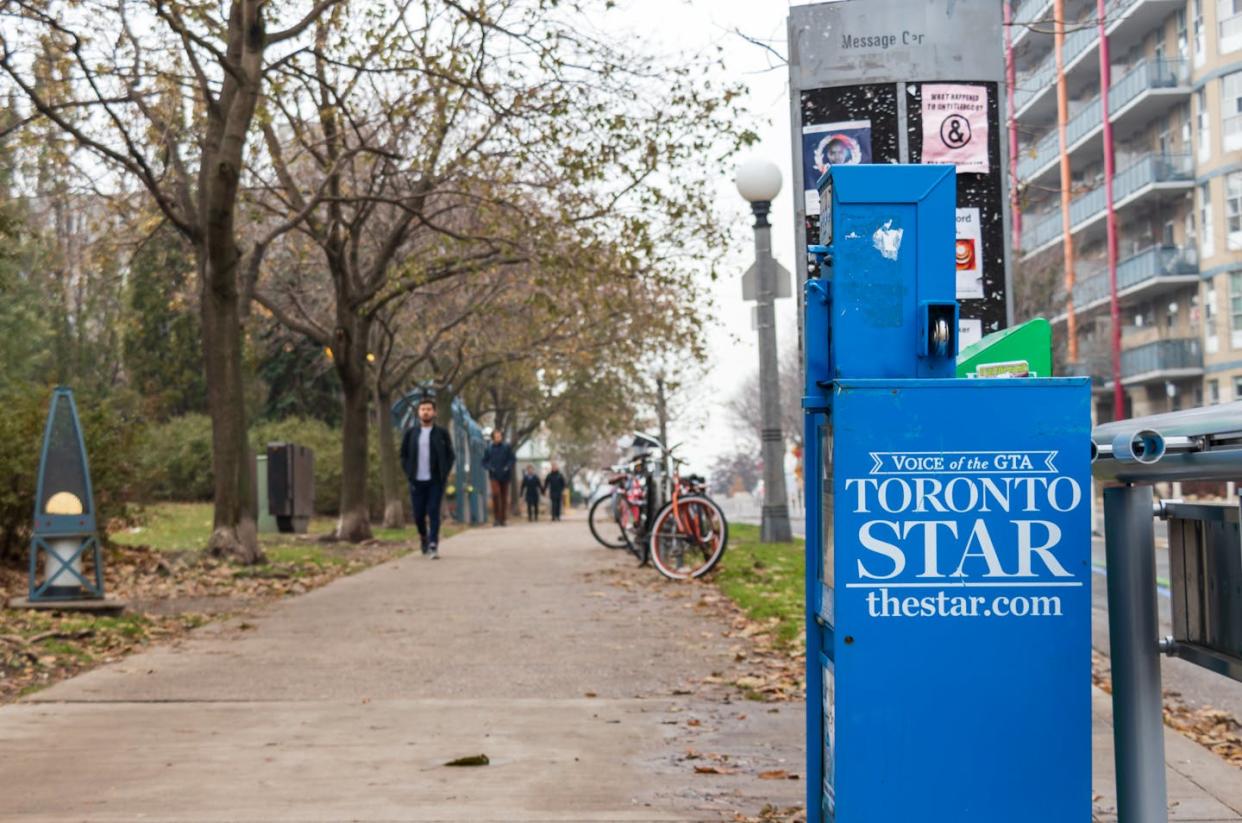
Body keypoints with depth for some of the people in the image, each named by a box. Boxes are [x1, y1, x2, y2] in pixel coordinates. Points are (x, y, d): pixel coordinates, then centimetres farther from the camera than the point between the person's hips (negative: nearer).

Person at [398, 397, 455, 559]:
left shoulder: (442, 433, 3)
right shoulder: (411, 433, 7)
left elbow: (450, 456, 5)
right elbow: (404, 455, 11)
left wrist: (444, 474, -5)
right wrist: (409, 473, 1)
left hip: (436, 481, -2)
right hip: (417, 481, 2)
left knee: (434, 512, -9)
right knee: (419, 514, 4)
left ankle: (433, 546, -9)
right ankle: (424, 538, 31)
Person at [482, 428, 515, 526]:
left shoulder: (507, 447, 1)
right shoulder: (489, 448, 4)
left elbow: (513, 459, 1)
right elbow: (484, 461, 10)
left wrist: (508, 467, -15)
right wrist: (489, 467, -8)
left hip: (505, 476, 1)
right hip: (494, 476, -1)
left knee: (504, 497, 5)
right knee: (495, 494, -21)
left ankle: (502, 519, 14)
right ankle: (496, 518, -16)